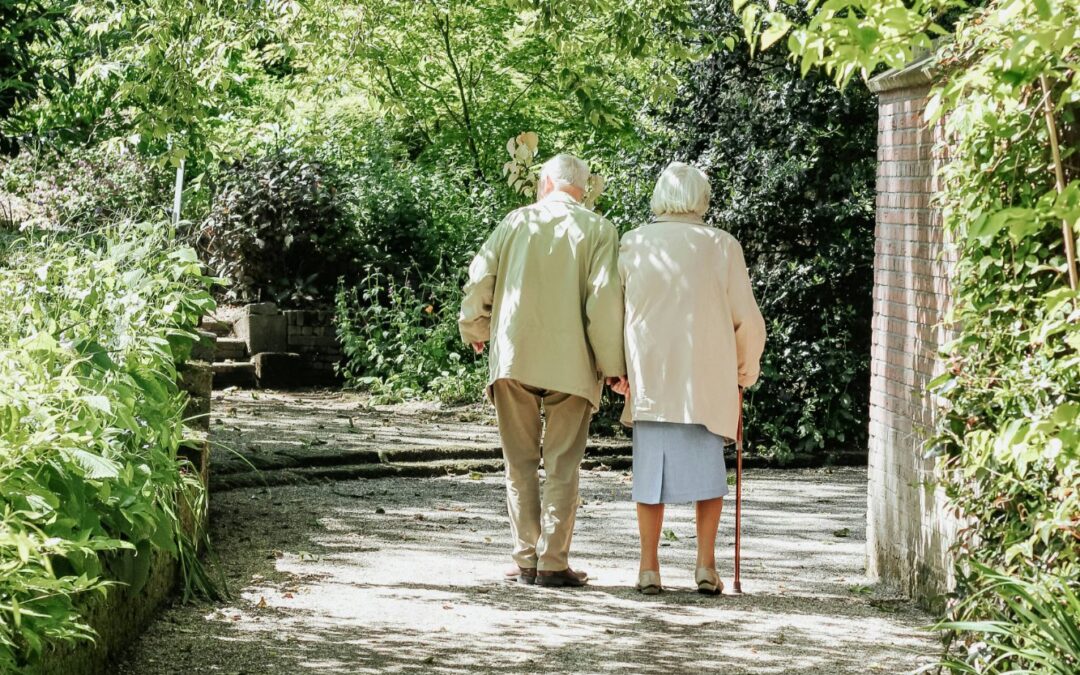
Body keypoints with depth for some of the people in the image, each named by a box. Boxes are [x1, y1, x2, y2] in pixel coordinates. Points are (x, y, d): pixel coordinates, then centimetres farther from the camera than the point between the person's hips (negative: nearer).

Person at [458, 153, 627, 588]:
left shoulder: (517, 221, 6)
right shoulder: (598, 230, 0)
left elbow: (479, 278, 3)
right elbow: (604, 297, -9)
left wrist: (475, 331, 21)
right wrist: (612, 364, -4)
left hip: (513, 357, 2)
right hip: (571, 364, -1)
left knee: (521, 464, 9)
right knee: (562, 466, 3)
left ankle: (525, 560, 7)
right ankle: (553, 563, -1)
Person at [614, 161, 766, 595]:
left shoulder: (633, 245, 1)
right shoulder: (721, 246, -1)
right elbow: (747, 319, 1)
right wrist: (746, 369, 16)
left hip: (648, 379, 1)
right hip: (707, 380, -1)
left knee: (651, 468, 7)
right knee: (707, 468, 9)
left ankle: (649, 567, 6)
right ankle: (706, 564, 2)